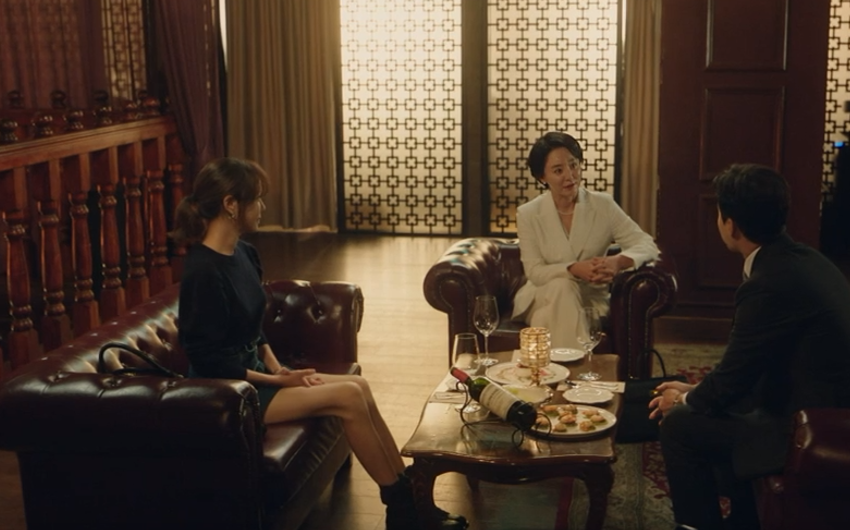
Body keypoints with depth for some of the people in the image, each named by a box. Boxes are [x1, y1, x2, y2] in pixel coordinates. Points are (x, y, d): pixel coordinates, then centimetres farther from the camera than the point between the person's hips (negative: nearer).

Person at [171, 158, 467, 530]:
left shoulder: (243, 254, 6)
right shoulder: (204, 272, -22)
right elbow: (211, 363, -21)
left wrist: (277, 368, 0)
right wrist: (278, 380, -16)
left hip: (252, 374, 9)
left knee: (359, 387, -4)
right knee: (348, 396, -16)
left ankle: (405, 496, 2)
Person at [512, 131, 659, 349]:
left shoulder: (603, 205, -5)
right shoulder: (528, 214, -6)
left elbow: (647, 245, -9)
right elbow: (535, 272, -11)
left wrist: (618, 261, -32)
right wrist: (574, 269, -31)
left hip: (590, 297, -1)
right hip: (544, 297, 1)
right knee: (562, 287, -33)